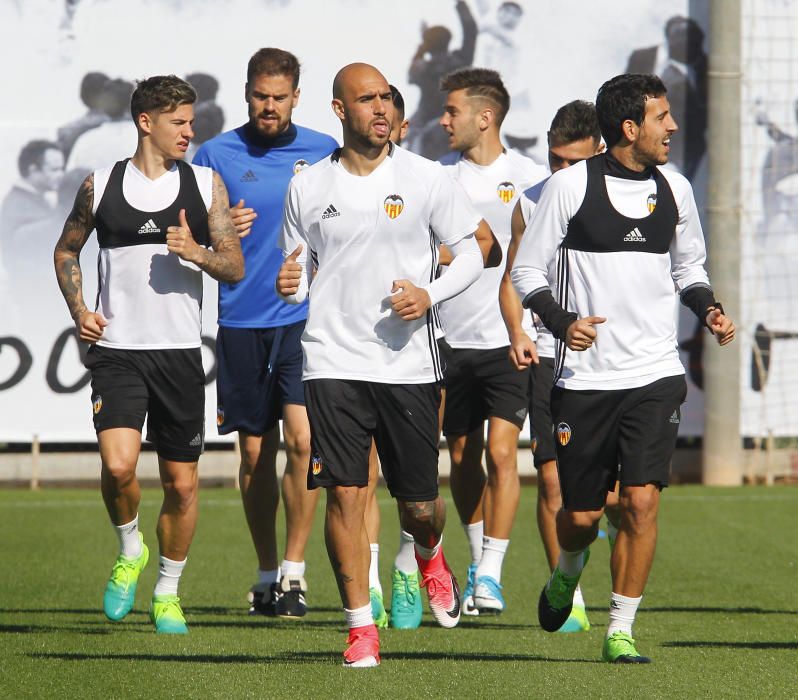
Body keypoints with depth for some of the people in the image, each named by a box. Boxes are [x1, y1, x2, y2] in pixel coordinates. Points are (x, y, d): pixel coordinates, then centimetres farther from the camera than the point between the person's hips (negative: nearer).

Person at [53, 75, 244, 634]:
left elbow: (236, 268, 5)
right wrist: (78, 309, 3)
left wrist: (198, 254, -16)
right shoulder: (101, 186, 4)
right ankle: (130, 551, 8)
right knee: (119, 466, -21)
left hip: (179, 352, 1)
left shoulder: (206, 184, 5)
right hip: (116, 351, -1)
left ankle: (168, 592, 23)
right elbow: (67, 250, 19)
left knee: (182, 482, 5)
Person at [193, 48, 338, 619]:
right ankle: (266, 572, 19)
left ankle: (294, 572, -6)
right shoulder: (216, 155, 4)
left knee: (302, 437, -14)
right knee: (256, 449, 6)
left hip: (305, 319, -1)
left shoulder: (324, 153, 5)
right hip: (242, 321, 1)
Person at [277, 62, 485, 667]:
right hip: (333, 361, 0)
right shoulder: (308, 187, 5)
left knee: (419, 504, 5)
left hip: (409, 362, 0)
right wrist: (291, 285, -9)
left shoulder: (425, 178, 1)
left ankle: (430, 555, 42)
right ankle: (361, 626, 2)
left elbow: (471, 253, 6)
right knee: (345, 494, -8)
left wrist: (430, 296, -11)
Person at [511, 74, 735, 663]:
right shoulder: (571, 185, -5)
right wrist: (562, 320, -17)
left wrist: (708, 308, 3)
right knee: (581, 514, 4)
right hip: (584, 377, -2)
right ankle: (568, 570, 41)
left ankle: (621, 630, -1)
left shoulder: (674, 189, 8)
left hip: (655, 375, 2)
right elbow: (527, 270, 0)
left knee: (642, 500, -12)